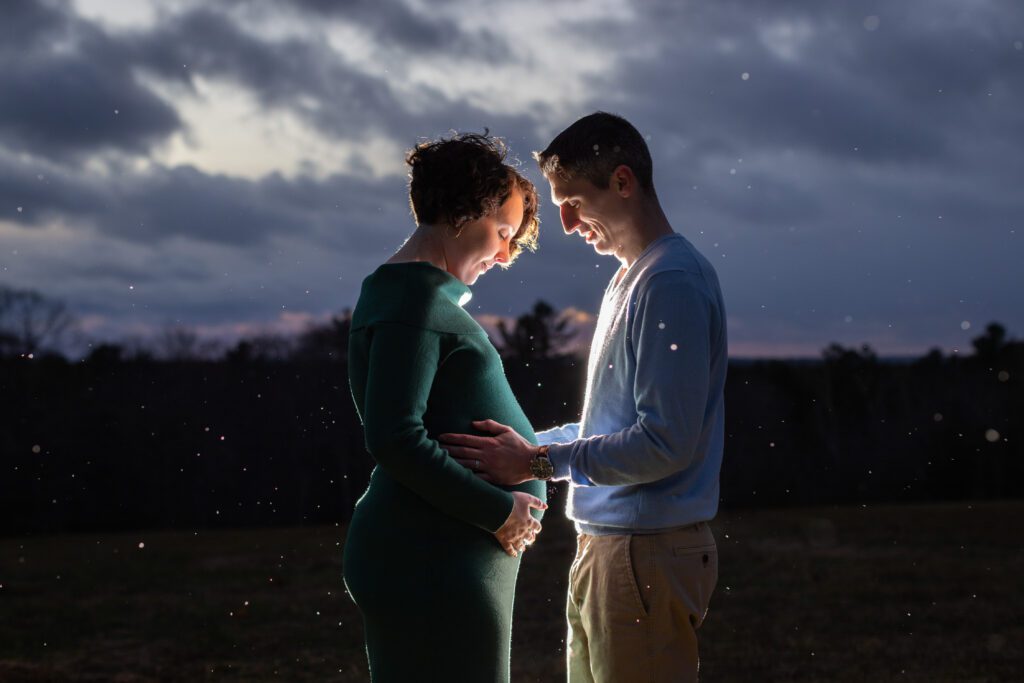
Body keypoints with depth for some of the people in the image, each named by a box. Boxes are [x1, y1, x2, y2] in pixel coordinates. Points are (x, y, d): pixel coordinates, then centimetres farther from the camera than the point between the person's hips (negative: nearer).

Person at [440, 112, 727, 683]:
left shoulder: (673, 283, -16)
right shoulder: (629, 279, 17)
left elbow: (666, 443, -21)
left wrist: (540, 463, -15)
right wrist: (523, 446, 12)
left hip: (647, 554, -10)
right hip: (606, 546, 10)